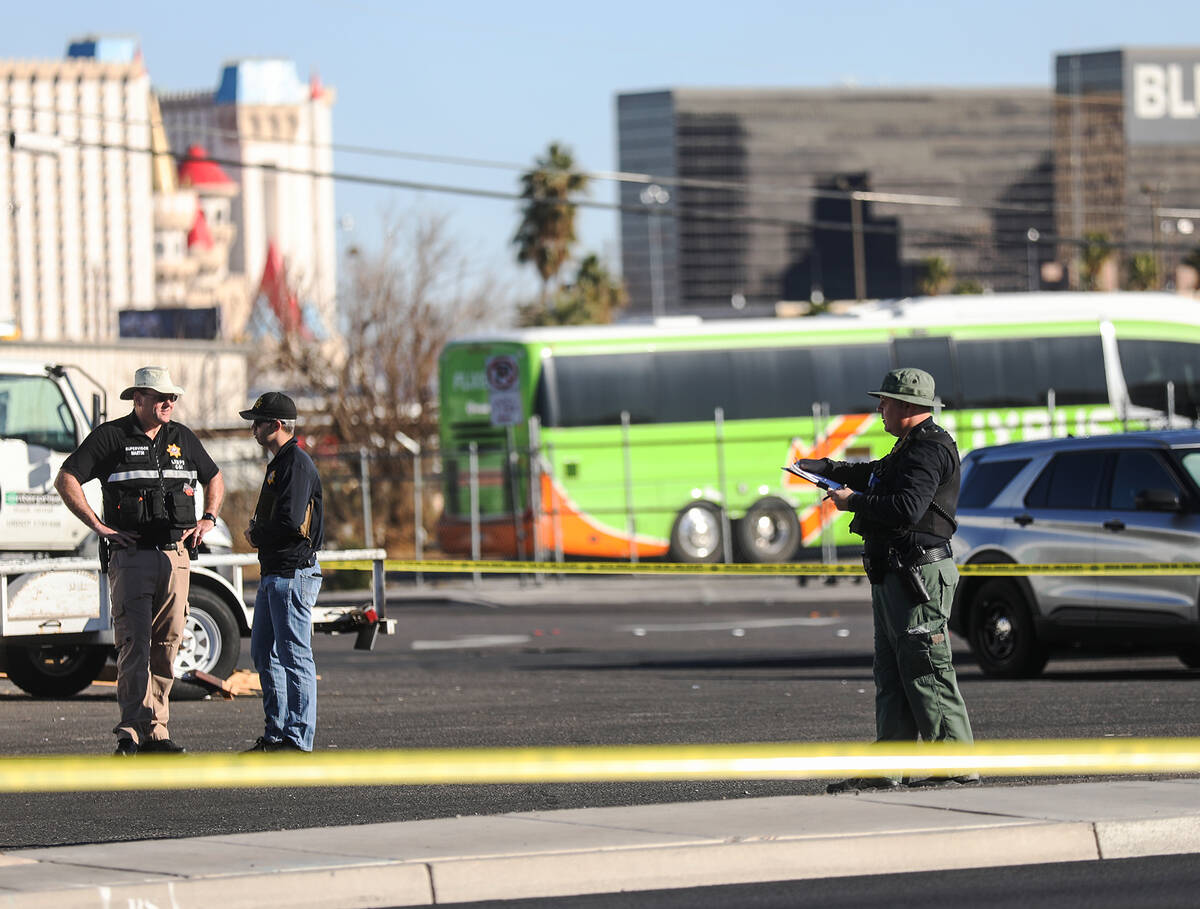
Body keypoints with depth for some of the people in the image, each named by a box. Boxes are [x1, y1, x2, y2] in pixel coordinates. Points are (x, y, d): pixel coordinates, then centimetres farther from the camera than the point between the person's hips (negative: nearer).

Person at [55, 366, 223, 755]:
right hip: (130, 557, -5)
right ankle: (133, 729, -17)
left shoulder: (182, 438, 14)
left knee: (167, 645, 6)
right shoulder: (111, 437, -1)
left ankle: (156, 731, 11)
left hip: (175, 556, 5)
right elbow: (65, 480, -4)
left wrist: (208, 519, 12)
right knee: (135, 642, -13)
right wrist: (99, 526, -10)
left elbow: (215, 479, 29)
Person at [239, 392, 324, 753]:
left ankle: (298, 740, -7)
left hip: (294, 572, -11)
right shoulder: (279, 463, 19)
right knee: (264, 654, 14)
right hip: (273, 574, 11)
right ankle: (276, 734, 19)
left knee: (294, 655, -8)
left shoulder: (297, 463, -14)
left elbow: (290, 521, -23)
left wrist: (256, 535, -6)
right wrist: (257, 533, 3)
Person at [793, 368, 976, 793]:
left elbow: (906, 508, -27)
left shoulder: (930, 450, -15)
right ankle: (885, 769, 13)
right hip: (893, 578, 11)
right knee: (891, 676, 11)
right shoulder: (911, 448, 19)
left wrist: (854, 501, -13)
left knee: (927, 672, -9)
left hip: (919, 577, -11)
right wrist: (826, 467, 25)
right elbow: (876, 474, 37)